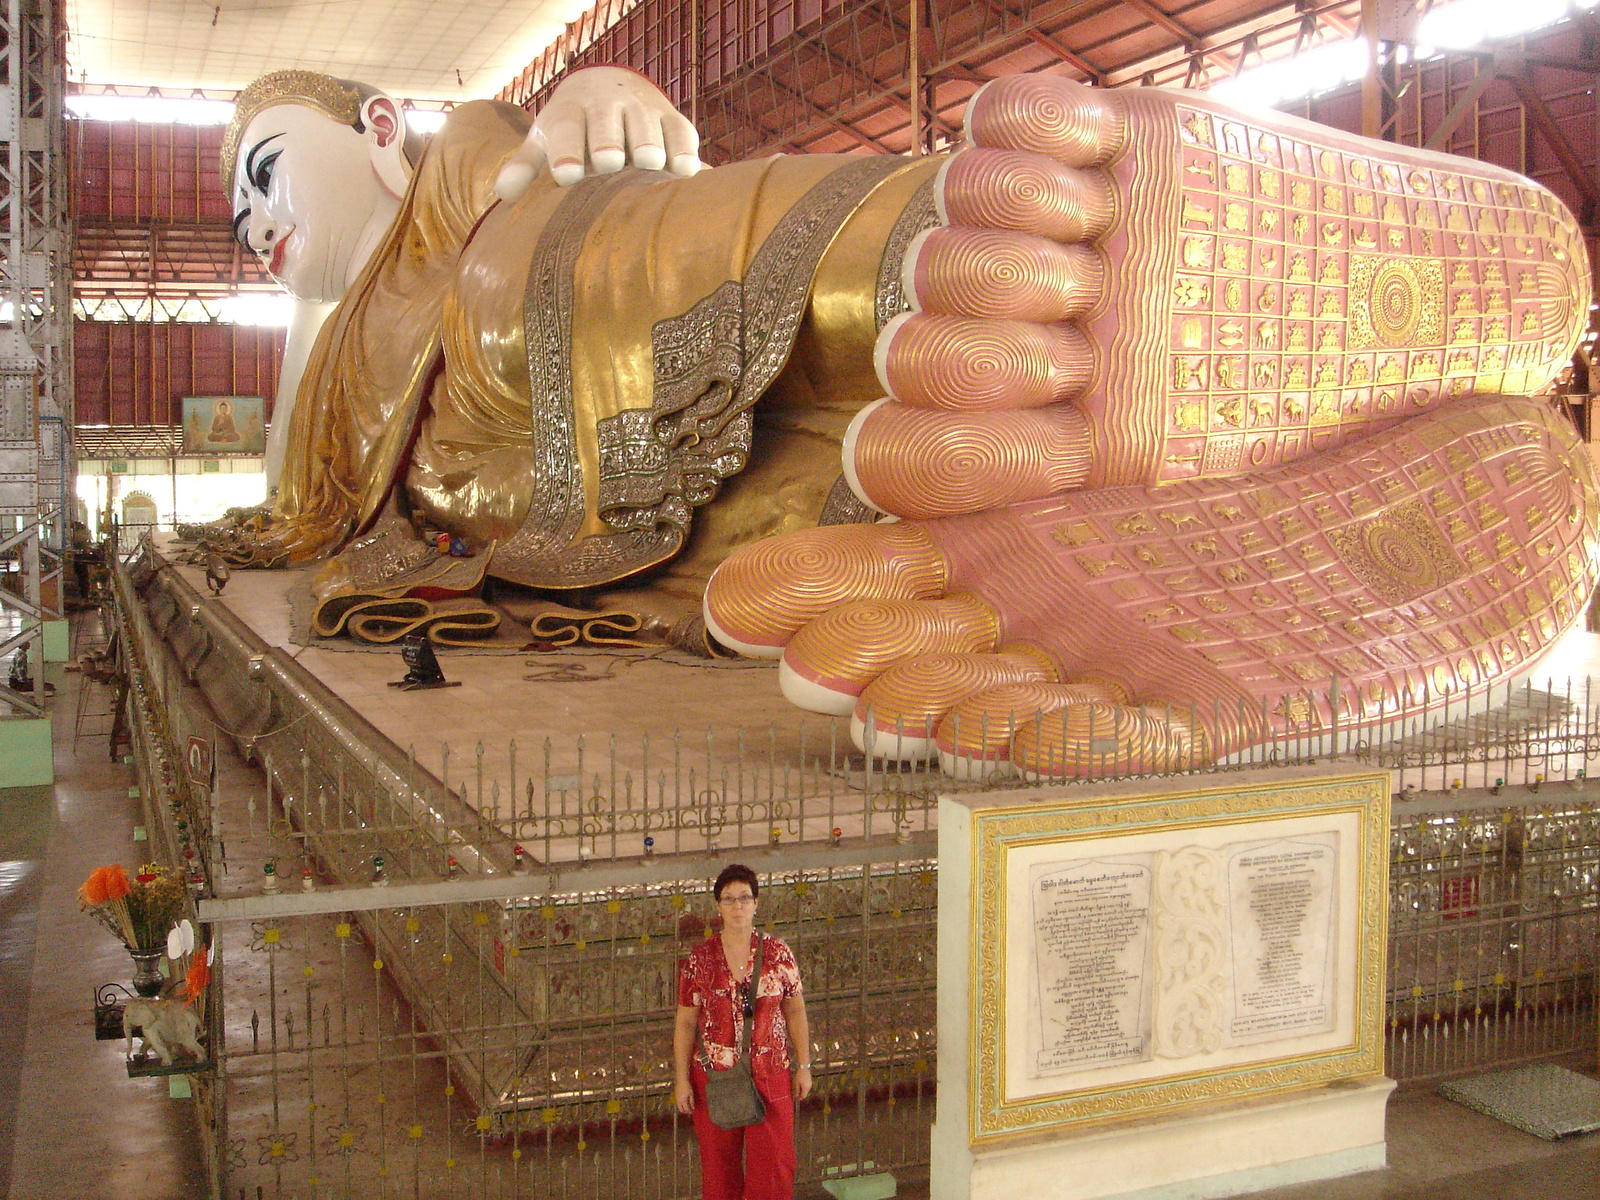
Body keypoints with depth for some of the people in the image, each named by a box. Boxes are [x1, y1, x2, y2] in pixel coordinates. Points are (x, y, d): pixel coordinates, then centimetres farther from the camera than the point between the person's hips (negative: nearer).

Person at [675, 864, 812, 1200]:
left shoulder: (777, 952, -1)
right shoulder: (699, 959, -3)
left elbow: (795, 1012, 5)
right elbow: (685, 1023, 1)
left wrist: (804, 1066, 3)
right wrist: (681, 1079, -2)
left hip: (770, 1075, 0)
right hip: (714, 1077, 0)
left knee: (774, 1165, 1)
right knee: (719, 1166, 9)